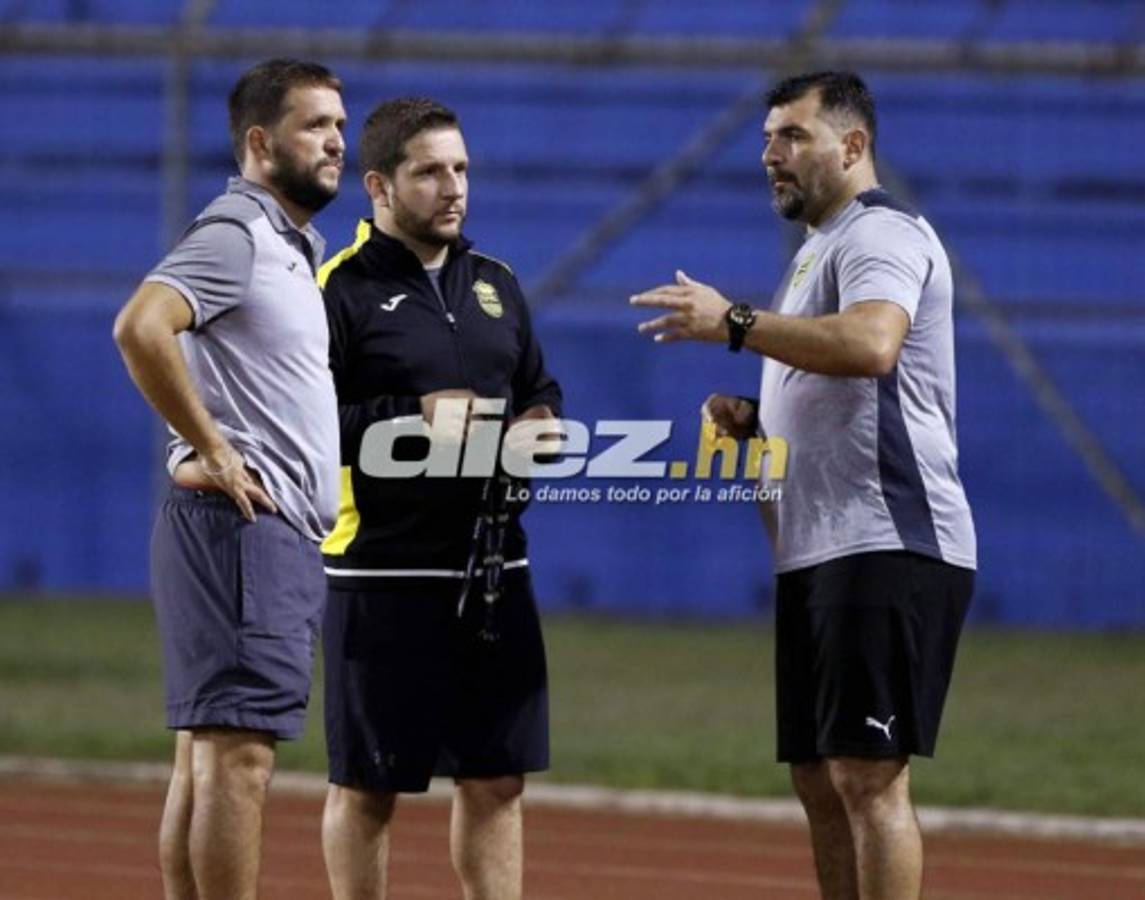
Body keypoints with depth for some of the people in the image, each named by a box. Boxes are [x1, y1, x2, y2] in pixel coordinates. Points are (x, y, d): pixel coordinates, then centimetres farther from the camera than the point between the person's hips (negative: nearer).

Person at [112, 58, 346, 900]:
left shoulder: (295, 248, 20)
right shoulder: (234, 233, -11)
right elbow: (140, 328, -27)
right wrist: (211, 451, -21)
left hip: (285, 535, 10)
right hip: (241, 522, -10)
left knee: (207, 754, 9)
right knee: (237, 752, -13)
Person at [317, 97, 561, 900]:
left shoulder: (495, 284, 15)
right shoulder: (343, 289, -6)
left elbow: (541, 390, 24)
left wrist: (540, 422, 1)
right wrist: (413, 417, -20)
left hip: (495, 570, 6)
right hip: (384, 572, -6)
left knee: (496, 780, 7)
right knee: (367, 787, 2)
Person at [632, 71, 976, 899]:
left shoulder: (882, 233, -10)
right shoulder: (818, 250, 23)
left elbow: (870, 344, -31)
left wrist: (733, 323, -29)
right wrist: (753, 419, 12)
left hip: (886, 549, -11)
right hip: (819, 554, 11)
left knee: (868, 776, -14)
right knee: (821, 780, 11)